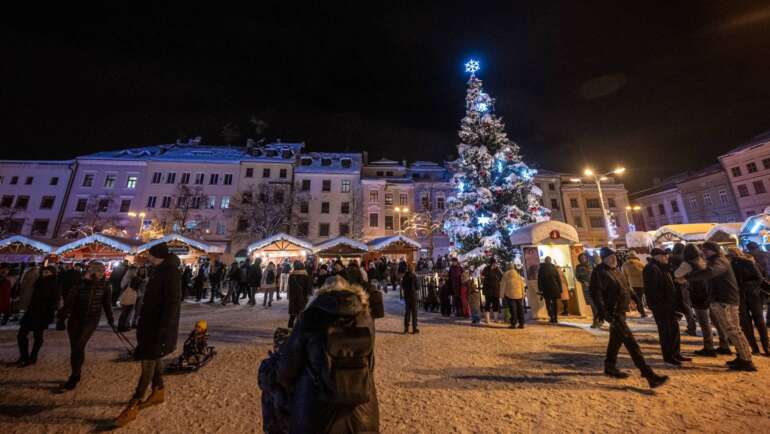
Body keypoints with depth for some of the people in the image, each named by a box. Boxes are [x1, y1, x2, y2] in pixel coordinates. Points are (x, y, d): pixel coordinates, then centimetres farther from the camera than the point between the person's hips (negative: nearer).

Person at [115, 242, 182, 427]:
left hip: (158, 327, -10)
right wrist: (143, 325, 21)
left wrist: (163, 330, -25)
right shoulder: (160, 271, 10)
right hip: (150, 324, 10)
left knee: (148, 361, -2)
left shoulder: (171, 272, -22)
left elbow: (172, 304, -25)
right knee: (153, 358, 18)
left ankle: (133, 405, 9)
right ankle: (158, 391, 33)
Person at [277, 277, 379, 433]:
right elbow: (369, 364, 3)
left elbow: (290, 361, -5)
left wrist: (288, 383, 16)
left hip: (316, 410, -2)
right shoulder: (366, 319, -5)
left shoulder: (311, 317, -11)